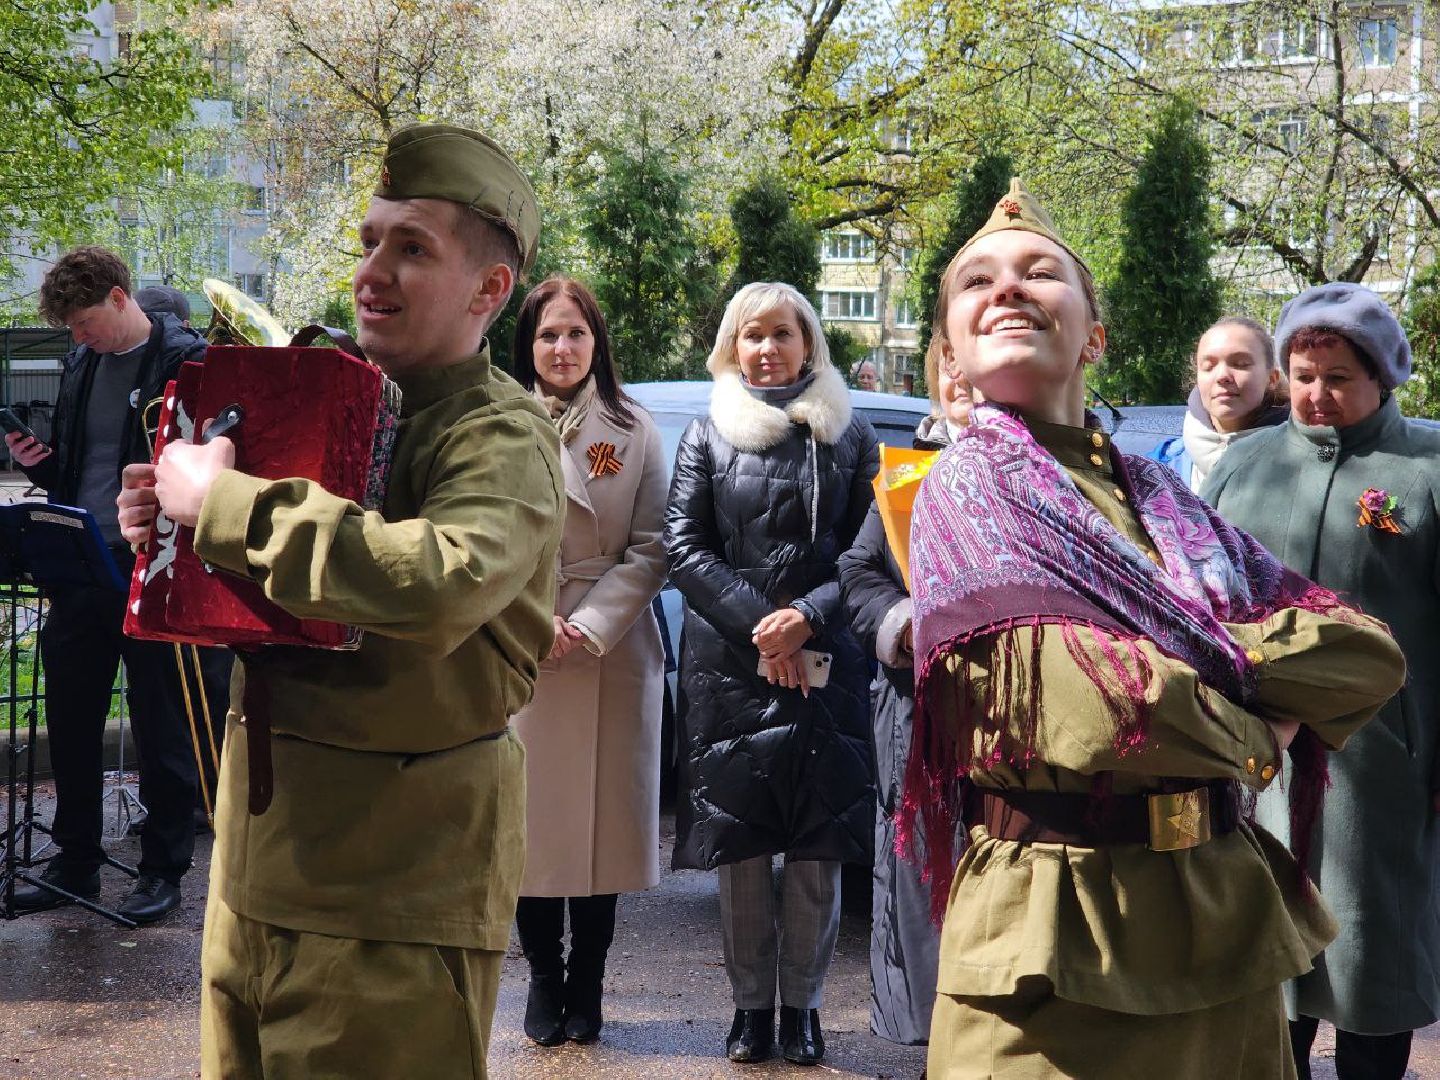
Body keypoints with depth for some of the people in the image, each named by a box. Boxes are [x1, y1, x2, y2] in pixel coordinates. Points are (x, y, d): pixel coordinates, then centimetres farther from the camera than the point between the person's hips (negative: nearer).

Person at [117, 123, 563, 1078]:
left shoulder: (505, 438, -14)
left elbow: (441, 584, -37)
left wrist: (221, 502, -27)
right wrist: (172, 523, 0)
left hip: (397, 877, -7)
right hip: (258, 851, 8)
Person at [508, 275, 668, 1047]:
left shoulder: (634, 432, 3)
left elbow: (649, 549, -1)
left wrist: (591, 627, -11)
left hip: (611, 656, 0)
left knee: (602, 819, 4)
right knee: (531, 817, 3)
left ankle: (587, 982, 16)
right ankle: (544, 978, 17)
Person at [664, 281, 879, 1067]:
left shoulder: (848, 435, 9)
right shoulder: (707, 436, 9)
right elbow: (684, 546, 1)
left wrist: (807, 617, -11)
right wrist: (757, 624, -11)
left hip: (826, 665, 0)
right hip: (729, 665, 0)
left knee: (819, 843, 0)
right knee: (738, 841, 1)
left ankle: (802, 1003, 11)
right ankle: (751, 1003, 11)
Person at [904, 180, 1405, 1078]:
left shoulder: (1159, 496, 11)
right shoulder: (963, 495, -7)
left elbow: (1367, 654, 3)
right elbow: (1103, 711, -21)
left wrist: (1200, 660, -12)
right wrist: (1255, 731, -4)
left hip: (1221, 909, 6)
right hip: (1058, 930, -6)